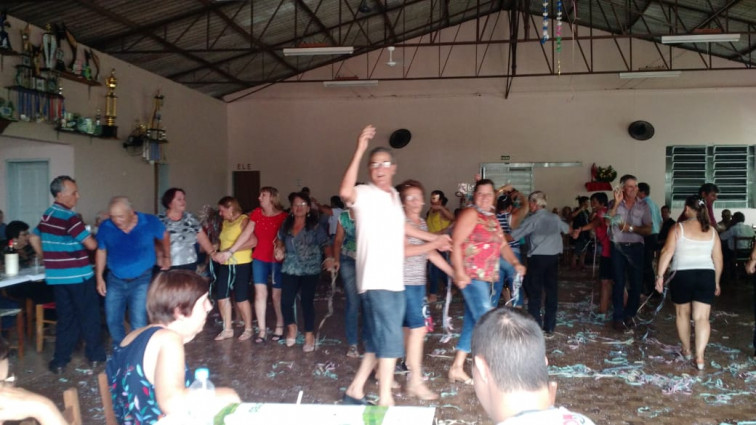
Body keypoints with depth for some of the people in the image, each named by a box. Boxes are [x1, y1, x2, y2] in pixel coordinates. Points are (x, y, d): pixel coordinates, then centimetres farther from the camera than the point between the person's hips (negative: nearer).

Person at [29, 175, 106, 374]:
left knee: (66, 317, 13)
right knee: (89, 315, 6)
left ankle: (60, 361, 13)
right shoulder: (69, 217, -17)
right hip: (77, 275, -7)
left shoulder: (47, 215, 10)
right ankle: (95, 355, 15)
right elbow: (91, 245, -17)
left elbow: (34, 238, 23)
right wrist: (93, 237, 5)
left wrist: (47, 259, 26)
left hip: (56, 276, 7)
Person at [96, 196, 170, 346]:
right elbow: (101, 251, 7)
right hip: (115, 280, 3)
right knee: (112, 320, 9)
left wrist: (166, 257, 20)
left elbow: (164, 237, 7)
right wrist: (99, 277, 5)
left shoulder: (150, 222, -14)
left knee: (138, 323, -10)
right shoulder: (105, 227, -10)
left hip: (141, 280, -3)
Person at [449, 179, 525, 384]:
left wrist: (515, 263, 1)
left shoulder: (492, 218, 18)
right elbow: (456, 244, -16)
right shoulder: (470, 214, -8)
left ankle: (457, 367, 18)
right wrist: (459, 272, -25)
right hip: (471, 276, -9)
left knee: (472, 323, 11)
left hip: (487, 277, 9)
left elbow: (502, 245, 19)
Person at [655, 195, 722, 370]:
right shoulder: (712, 230, 9)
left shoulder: (678, 228, -1)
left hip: (682, 275, -2)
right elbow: (718, 258, 10)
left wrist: (660, 275, -7)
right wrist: (716, 281, 20)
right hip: (706, 275, 2)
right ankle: (699, 356, -8)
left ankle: (686, 350, 28)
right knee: (702, 317, 1)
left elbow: (667, 252, -10)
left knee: (682, 313, 17)